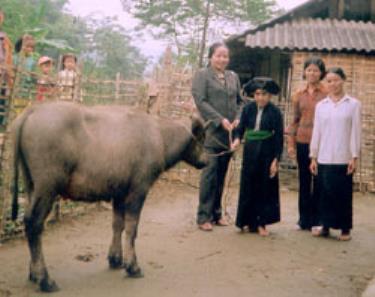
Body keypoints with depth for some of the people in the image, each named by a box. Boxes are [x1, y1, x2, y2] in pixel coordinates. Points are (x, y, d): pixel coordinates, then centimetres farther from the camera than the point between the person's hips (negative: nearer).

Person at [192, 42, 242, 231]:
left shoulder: (233, 77, 17)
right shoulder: (202, 75, 0)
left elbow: (239, 101, 18)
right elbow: (200, 102, -9)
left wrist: (238, 118, -2)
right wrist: (220, 120, -16)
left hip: (228, 133, 5)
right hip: (211, 132, -5)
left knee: (221, 175, 10)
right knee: (210, 174, -5)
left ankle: (216, 213, 19)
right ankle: (203, 217, 1)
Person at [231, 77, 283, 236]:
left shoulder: (275, 112, -8)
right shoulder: (248, 108, -2)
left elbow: (279, 137, -6)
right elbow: (241, 128, 3)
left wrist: (276, 160, -9)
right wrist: (237, 139, -19)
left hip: (267, 153, -2)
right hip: (250, 151, 2)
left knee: (265, 188, 6)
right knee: (248, 187, 7)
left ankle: (261, 223, 16)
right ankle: (249, 221, 20)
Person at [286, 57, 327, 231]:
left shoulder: (327, 94, -2)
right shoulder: (299, 95, 9)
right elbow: (295, 120, 12)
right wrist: (290, 143, 7)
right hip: (302, 142, 4)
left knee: (318, 182, 2)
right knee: (304, 181, 10)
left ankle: (317, 220, 12)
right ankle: (304, 220, 20)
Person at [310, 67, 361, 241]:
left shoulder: (353, 104, 1)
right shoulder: (321, 105, 9)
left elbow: (355, 132, -1)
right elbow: (316, 131, 10)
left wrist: (354, 157, -5)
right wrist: (313, 156, 8)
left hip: (343, 159, -2)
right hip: (324, 158, 3)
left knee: (343, 193, 2)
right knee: (325, 193, 6)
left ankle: (345, 229, 13)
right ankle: (325, 226, 16)